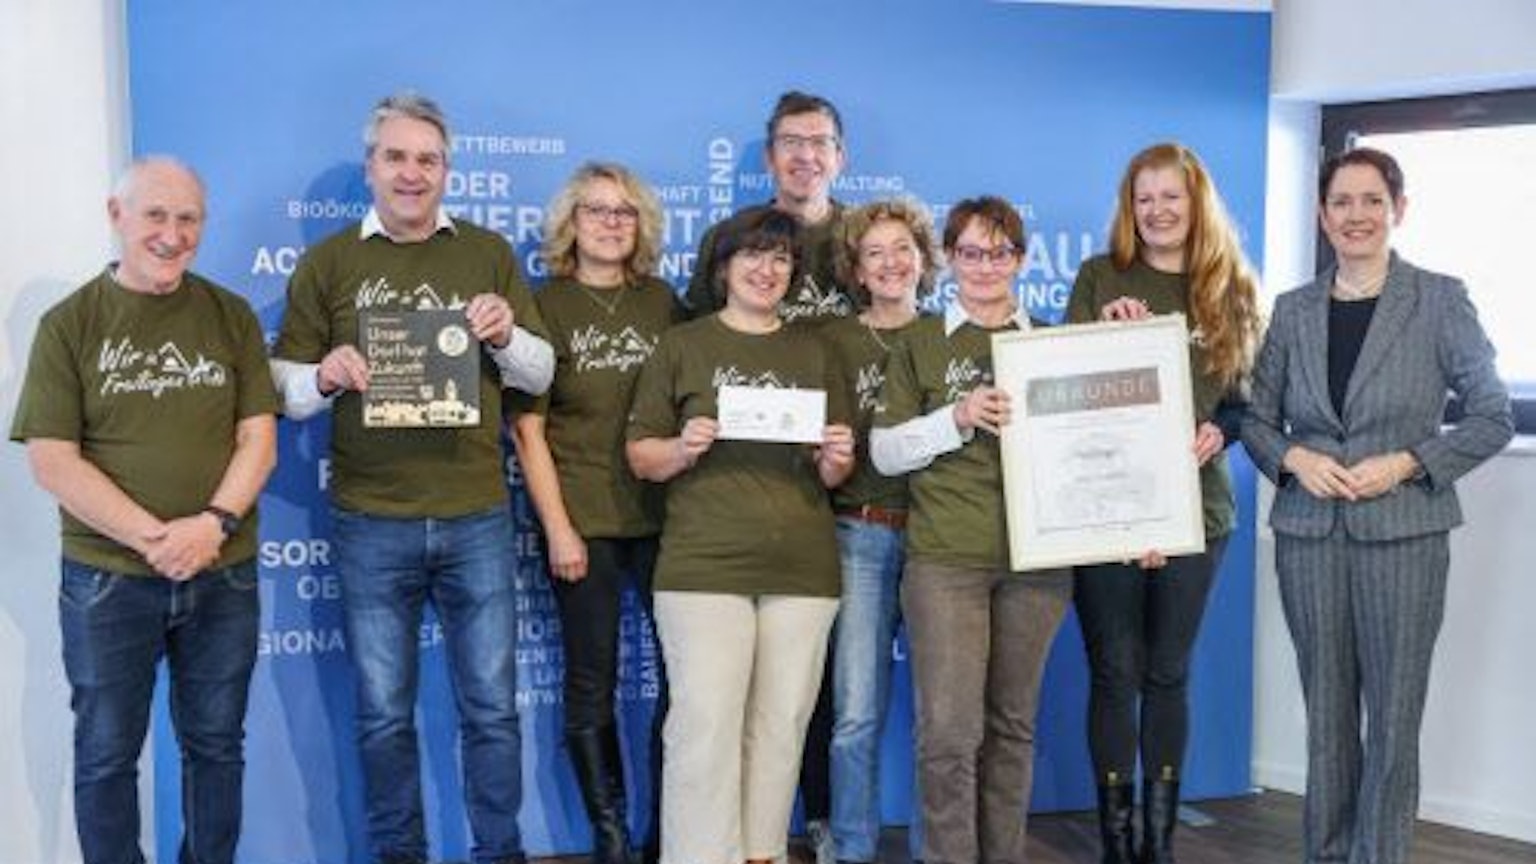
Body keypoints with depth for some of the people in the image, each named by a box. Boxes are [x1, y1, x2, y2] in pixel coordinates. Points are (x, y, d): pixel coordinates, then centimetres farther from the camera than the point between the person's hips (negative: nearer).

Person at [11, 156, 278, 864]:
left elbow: (258, 437, -1)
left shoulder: (231, 317, 4)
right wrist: (154, 538, -16)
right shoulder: (69, 324, -1)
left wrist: (214, 523, -17)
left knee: (215, 746, 13)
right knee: (106, 753, 11)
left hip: (223, 575, 2)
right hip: (107, 579, -1)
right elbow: (51, 460, -8)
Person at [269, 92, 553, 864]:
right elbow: (284, 387, 2)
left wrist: (506, 336, -16)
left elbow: (540, 374, 5)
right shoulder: (326, 262, 4)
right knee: (383, 714, 12)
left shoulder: (488, 253, 6)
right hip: (370, 524, 0)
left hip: (477, 519, 1)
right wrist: (324, 375, -19)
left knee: (492, 707, 9)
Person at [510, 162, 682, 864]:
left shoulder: (662, 301, 9)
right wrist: (557, 528, -9)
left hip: (664, 515, 3)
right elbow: (528, 428, -3)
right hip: (583, 522, -3)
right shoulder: (545, 306, 1)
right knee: (592, 680, 6)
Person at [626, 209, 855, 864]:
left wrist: (836, 460, -6)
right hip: (703, 568, -3)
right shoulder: (682, 346, 7)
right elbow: (640, 457, 4)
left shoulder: (814, 353, 16)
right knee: (706, 726, -9)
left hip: (802, 569, 3)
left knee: (781, 726, 6)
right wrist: (682, 449, -16)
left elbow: (831, 477, 16)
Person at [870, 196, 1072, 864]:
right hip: (945, 558, -2)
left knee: (1013, 723, 11)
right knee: (949, 731, -6)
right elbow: (884, 452, 3)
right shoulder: (921, 344, 7)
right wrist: (956, 418, -13)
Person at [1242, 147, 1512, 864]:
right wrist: (1294, 457, -9)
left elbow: (1493, 417, -1)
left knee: (1393, 715, 2)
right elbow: (1257, 417, 11)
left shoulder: (1441, 300, 0)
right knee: (1326, 711, 11)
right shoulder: (1293, 310, 8)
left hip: (1403, 532, -2)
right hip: (1309, 532, 3)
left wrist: (1406, 463, -13)